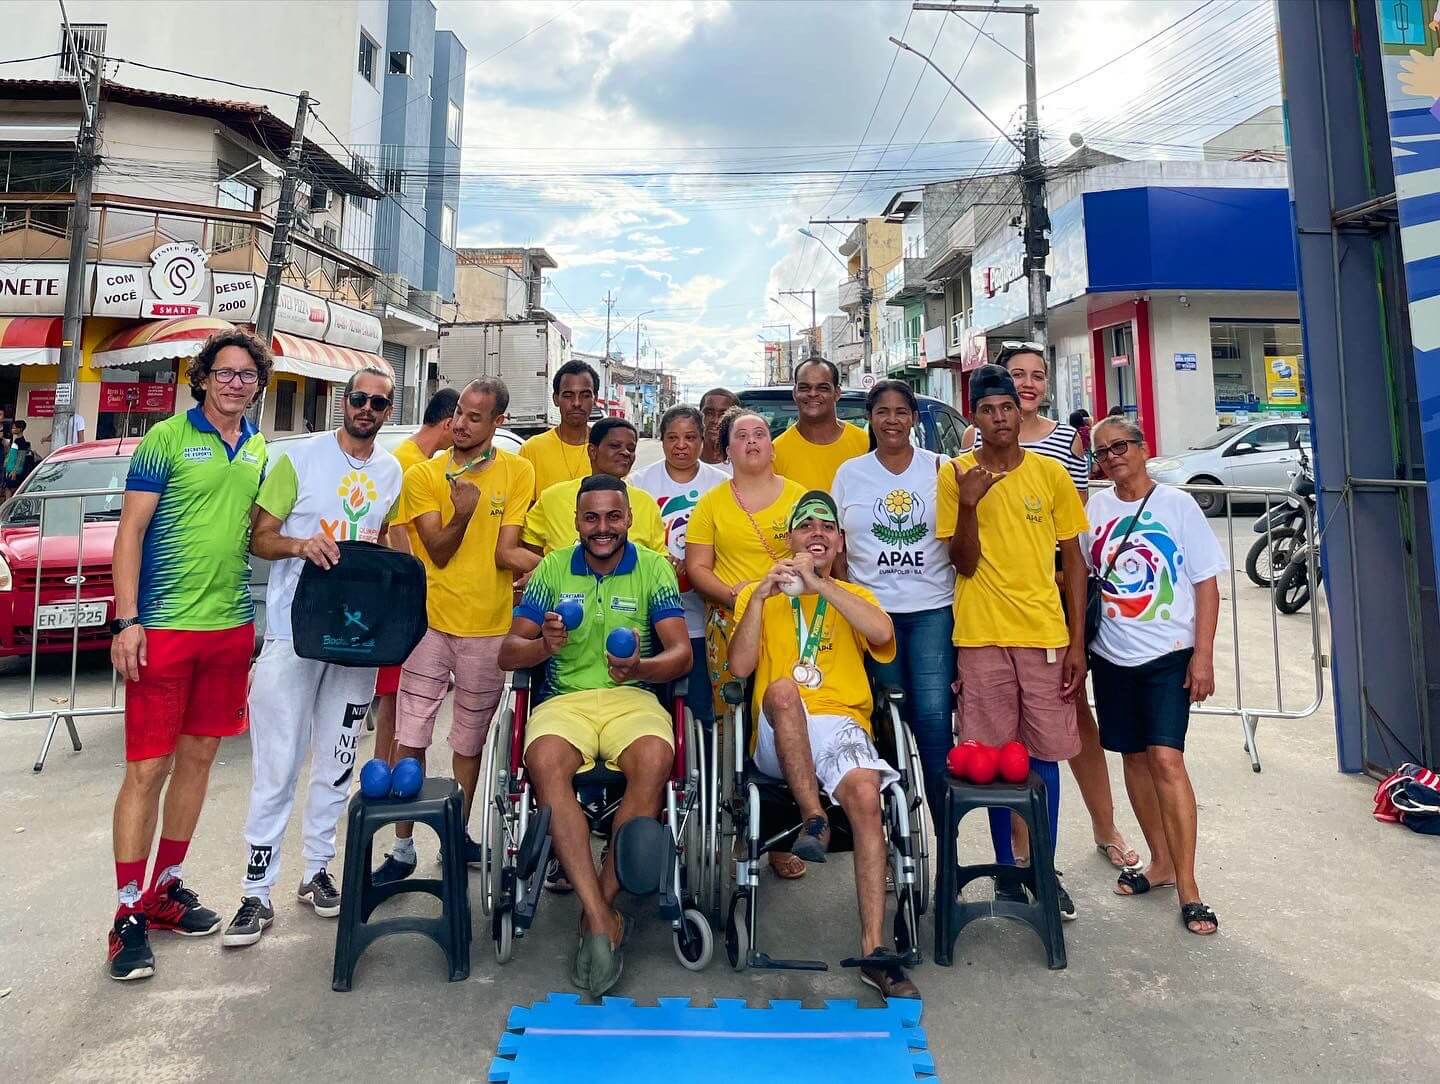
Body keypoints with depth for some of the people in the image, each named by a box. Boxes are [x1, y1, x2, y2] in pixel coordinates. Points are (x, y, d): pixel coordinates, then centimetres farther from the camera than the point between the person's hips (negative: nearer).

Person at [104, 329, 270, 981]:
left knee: (199, 756, 13)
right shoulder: (167, 438, -5)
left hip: (231, 627, 6)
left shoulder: (258, 450, 11)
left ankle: (166, 887, 28)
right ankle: (128, 915, 11)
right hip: (163, 627, -5)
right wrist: (126, 620, -14)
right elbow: (130, 531, -8)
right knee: (147, 769, -1)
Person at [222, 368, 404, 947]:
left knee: (337, 763, 12)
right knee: (277, 768, -1)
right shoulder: (299, 456, -1)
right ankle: (257, 892, 12)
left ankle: (317, 870, 27)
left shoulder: (392, 472, 10)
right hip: (292, 630, -3)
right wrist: (298, 544, -22)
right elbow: (259, 536, -2)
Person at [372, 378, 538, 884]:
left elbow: (505, 552, -3)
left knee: (470, 742, 14)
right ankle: (403, 847, 17)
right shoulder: (424, 475, 1)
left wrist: (552, 564, -20)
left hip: (489, 628, 0)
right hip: (432, 619, 0)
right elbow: (439, 552, -7)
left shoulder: (518, 472, 0)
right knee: (410, 739, 3)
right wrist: (462, 513, -22)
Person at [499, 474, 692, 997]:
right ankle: (600, 917, -26)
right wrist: (544, 645, -16)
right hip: (564, 698, 1)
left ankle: (599, 906, -16)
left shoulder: (654, 568, 6)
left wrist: (640, 667, -25)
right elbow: (507, 653, 7)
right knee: (545, 762, -33)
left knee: (654, 760, -34)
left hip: (633, 697, -1)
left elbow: (681, 653, -2)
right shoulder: (552, 568, 10)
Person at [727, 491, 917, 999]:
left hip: (842, 724, 1)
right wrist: (759, 596, -8)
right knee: (782, 688, -35)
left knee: (866, 795, -29)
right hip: (779, 737, -1)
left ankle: (874, 950, -19)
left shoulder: (853, 595, 20)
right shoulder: (759, 594, 17)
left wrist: (820, 583, -10)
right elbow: (740, 667, 1)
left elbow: (882, 633, -6)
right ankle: (813, 817, -24)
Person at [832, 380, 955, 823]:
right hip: (872, 612, 1)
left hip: (934, 611, -1)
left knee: (934, 718, -9)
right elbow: (837, 547, 8)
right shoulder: (850, 473, 7)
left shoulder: (939, 468, 4)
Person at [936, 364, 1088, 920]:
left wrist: (1077, 640, 2)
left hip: (1045, 634, 2)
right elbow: (964, 564, -4)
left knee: (1045, 754, 8)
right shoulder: (956, 475, -1)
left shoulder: (1051, 474, 4)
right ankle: (1007, 869, 22)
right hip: (982, 635, -1)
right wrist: (968, 504, -21)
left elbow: (1073, 560, 7)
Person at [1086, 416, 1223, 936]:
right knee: (1134, 757, 11)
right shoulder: (1093, 509, 4)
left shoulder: (1177, 504, -3)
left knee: (1166, 759, -11)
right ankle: (1161, 860, 28)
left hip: (1169, 653, -3)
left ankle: (1187, 884, 1)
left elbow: (1206, 582, -3)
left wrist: (1203, 655, -9)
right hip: (1113, 655, 4)